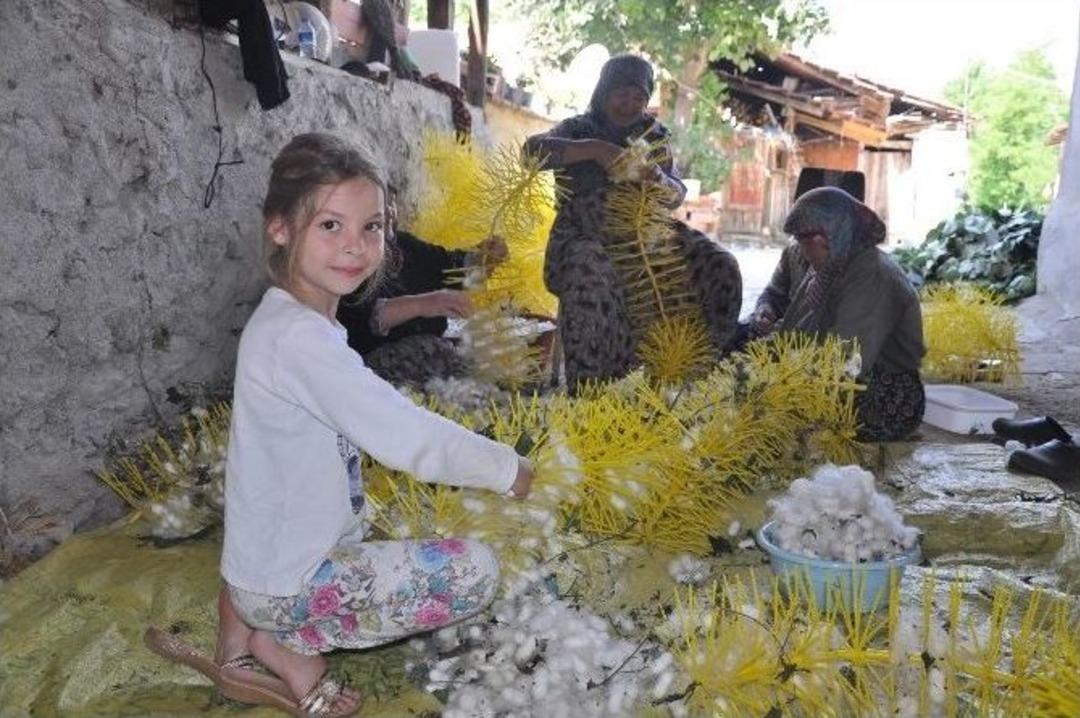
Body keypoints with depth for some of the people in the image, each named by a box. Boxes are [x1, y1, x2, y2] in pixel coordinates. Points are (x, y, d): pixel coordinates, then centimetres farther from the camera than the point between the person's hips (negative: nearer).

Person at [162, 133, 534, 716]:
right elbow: (405, 437, -28)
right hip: (285, 579, -9)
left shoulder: (300, 320, 4)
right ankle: (287, 642, 0)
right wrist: (507, 470, -16)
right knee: (475, 570, -11)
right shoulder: (297, 338, -27)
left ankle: (253, 615, 15)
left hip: (274, 554, 9)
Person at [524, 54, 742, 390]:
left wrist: (658, 179, -18)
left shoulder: (654, 134, 14)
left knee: (720, 268, -14)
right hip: (586, 235, -4)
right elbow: (533, 148, -15)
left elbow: (678, 194, 7)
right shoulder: (578, 129, 5)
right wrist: (593, 149, -26)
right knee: (592, 280, -38)